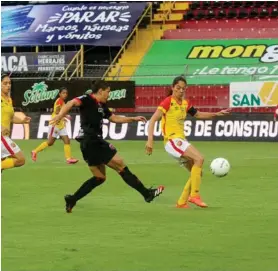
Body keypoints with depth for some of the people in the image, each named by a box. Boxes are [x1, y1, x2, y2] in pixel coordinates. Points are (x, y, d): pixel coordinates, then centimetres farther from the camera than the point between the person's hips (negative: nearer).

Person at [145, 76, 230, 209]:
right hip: (172, 140, -9)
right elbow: (153, 120, -17)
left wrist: (217, 114, 18)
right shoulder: (168, 102, -10)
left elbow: (198, 114, 28)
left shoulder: (185, 103, 11)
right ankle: (194, 195, -23)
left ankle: (182, 202, 11)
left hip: (181, 140, 9)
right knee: (199, 158, -25)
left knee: (197, 172, 7)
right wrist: (150, 140, -27)